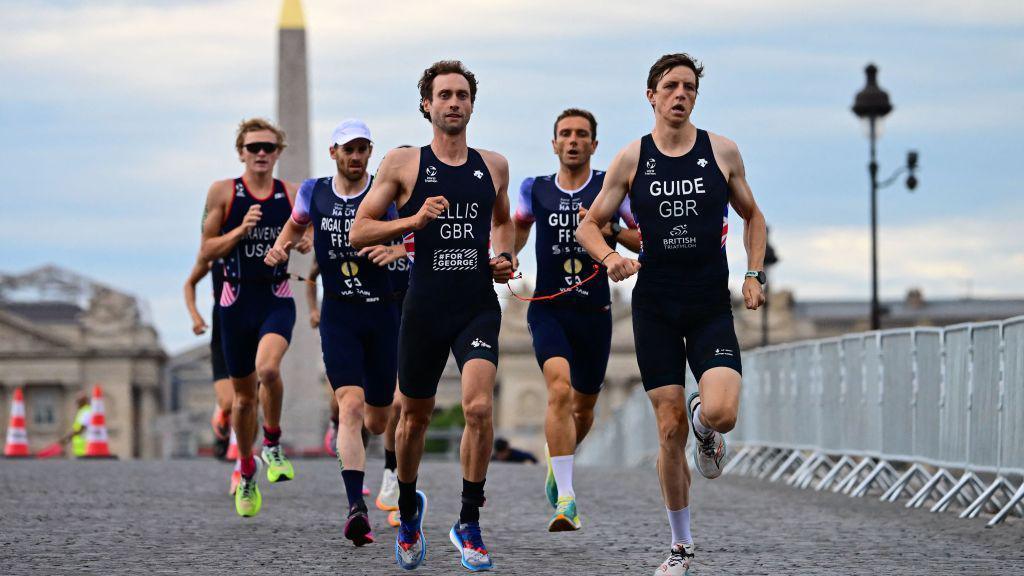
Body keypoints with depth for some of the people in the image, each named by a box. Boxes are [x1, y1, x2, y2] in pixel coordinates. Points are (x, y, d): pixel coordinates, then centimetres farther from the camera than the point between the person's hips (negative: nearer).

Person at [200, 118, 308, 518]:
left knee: (268, 368, -30)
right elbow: (206, 251, 0)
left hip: (277, 300, -1)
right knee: (243, 395, 9)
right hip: (237, 301, 1)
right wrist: (240, 230, -15)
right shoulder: (223, 192, 0)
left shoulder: (293, 195, 5)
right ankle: (247, 475, 29)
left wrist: (304, 243, -6)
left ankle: (272, 445, -6)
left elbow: (305, 241, 17)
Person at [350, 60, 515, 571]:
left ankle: (469, 523, -6)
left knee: (479, 405, -19)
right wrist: (414, 220, -14)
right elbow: (359, 231, -1)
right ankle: (409, 508, 39)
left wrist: (504, 256, 8)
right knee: (415, 415, 12)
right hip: (425, 305, -1)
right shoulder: (403, 163, 0)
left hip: (478, 305, 1)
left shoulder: (493, 166, 9)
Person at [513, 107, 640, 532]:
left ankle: (556, 457, 49)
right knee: (559, 388, -25)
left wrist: (610, 230, -16)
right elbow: (518, 226, 26)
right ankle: (565, 500, -28)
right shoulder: (535, 190, 5)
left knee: (583, 407, 14)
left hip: (594, 313, 1)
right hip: (548, 309, -1)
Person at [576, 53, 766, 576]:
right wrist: (609, 256, -12)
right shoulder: (631, 159, 2)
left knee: (722, 411, -21)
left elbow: (752, 215, 16)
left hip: (712, 305, 0)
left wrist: (754, 273, 3)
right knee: (670, 428, 0)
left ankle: (704, 426, 20)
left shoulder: (722, 151, 3)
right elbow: (588, 225, 9)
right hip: (654, 307, 0)